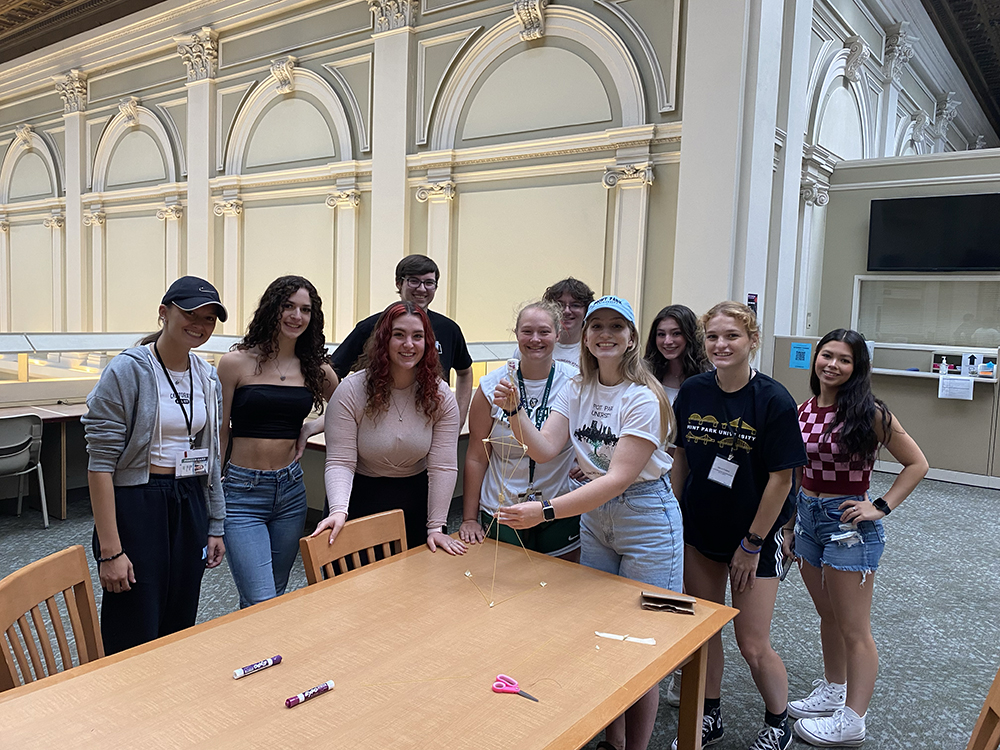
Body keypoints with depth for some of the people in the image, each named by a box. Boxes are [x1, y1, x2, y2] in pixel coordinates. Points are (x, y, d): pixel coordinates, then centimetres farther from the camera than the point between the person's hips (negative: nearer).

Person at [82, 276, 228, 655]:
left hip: (190, 505, 6)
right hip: (136, 506, -6)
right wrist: (110, 550, -16)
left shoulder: (206, 375, 7)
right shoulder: (127, 371, -12)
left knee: (179, 631, 15)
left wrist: (215, 526, 13)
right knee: (135, 642, 2)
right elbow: (101, 463, -14)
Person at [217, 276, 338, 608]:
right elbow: (219, 431, -1)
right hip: (243, 492, -4)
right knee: (262, 604, -13)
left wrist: (310, 428, 2)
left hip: (291, 491, 4)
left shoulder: (314, 368, 4)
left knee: (276, 593, 16)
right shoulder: (237, 362, -6)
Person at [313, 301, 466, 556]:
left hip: (416, 502, 2)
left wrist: (436, 527, -13)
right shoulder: (351, 391, -14)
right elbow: (340, 462, -17)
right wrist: (339, 510, -33)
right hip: (360, 499, -1)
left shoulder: (440, 396, -9)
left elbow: (443, 466, -11)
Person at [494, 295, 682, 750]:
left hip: (646, 518, -6)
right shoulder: (578, 390, 0)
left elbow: (618, 478, -26)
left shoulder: (644, 399, -20)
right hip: (594, 516, 6)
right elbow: (544, 449, -7)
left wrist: (545, 511, -33)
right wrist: (515, 410, -25)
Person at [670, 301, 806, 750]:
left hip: (753, 534, -4)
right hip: (698, 529, 4)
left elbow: (781, 478, -14)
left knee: (753, 645, 2)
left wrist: (752, 544, -11)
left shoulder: (773, 401, -16)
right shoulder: (692, 392, -4)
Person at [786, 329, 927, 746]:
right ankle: (831, 693, 38)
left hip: (847, 523, -6)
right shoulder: (804, 412, 3)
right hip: (808, 517, 6)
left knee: (854, 630, 5)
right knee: (828, 617, 21)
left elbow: (916, 464, -5)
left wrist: (882, 507, -12)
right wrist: (790, 527, 13)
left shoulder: (869, 414, -13)